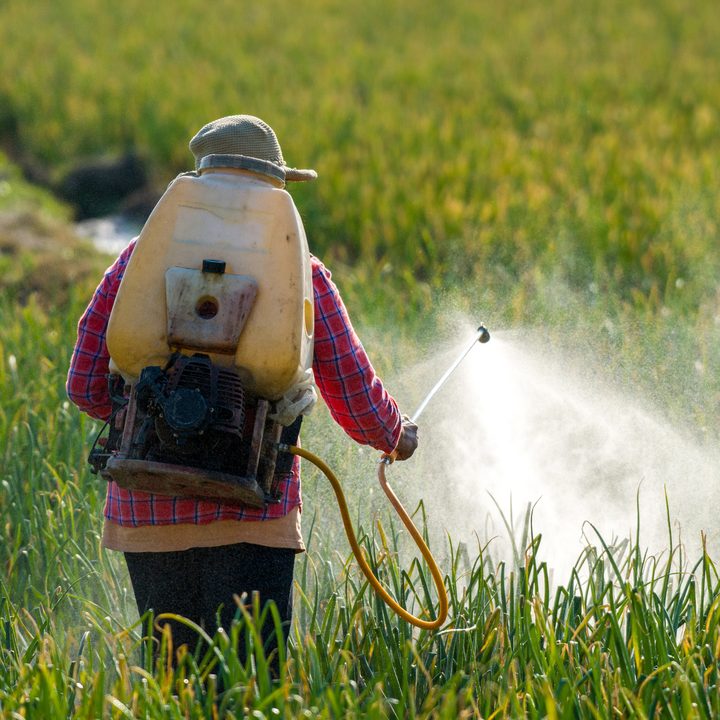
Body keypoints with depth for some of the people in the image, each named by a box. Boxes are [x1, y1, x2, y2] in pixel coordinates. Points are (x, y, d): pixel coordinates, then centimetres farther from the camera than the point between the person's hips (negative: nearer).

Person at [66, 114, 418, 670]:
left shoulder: (141, 258, 7)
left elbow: (87, 386, 8)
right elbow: (357, 399, 8)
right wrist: (396, 437, 30)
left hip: (145, 512, 3)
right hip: (250, 518, -3)